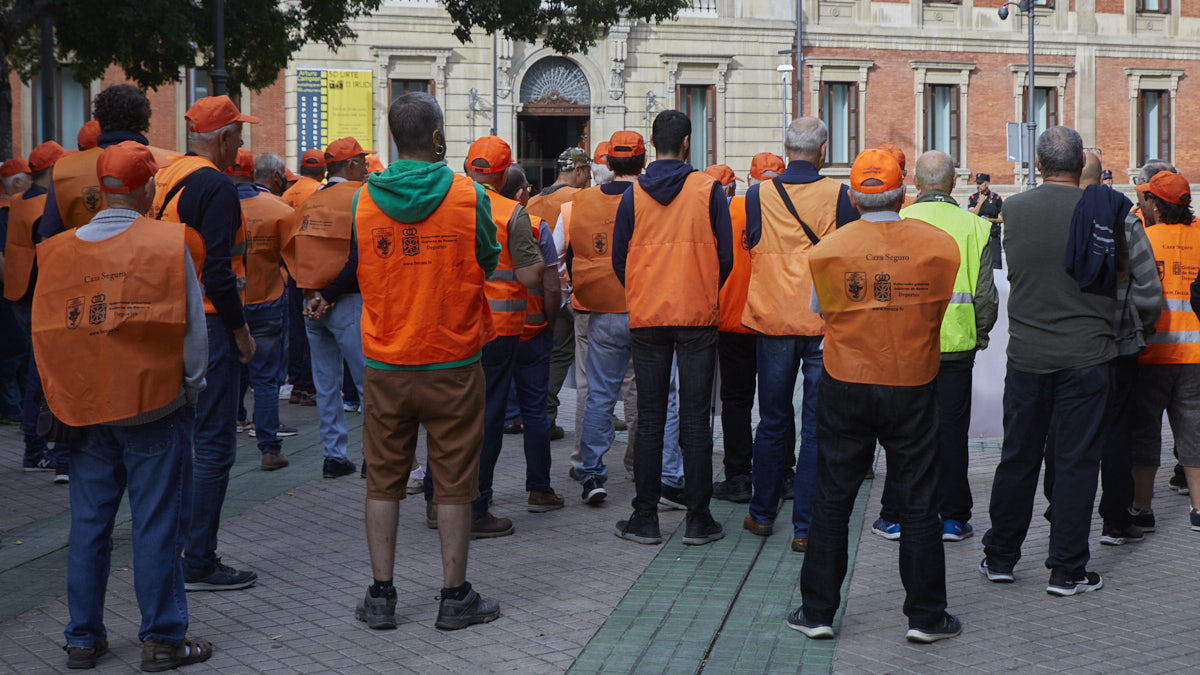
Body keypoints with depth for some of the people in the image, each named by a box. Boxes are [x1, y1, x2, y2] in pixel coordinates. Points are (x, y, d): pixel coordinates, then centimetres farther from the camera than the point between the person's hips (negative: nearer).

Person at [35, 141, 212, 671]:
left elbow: (46, 337, 7)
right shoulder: (168, 245, -9)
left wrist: (64, 399, 17)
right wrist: (190, 390, 8)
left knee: (88, 525, 12)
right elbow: (192, 331, -6)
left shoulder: (58, 253, 1)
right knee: (156, 524, 4)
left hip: (85, 410, 4)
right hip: (156, 408, -3)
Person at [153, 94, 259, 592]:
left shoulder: (163, 178, 13)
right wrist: (240, 328, -11)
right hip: (206, 326, -9)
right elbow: (217, 269, -21)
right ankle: (199, 564, -1)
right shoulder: (215, 186, -14)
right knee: (214, 443, -4)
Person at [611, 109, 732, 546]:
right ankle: (698, 518, 6)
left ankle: (645, 518, 8)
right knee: (695, 418, 3)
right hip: (698, 315, -1)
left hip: (646, 317, 1)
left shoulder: (633, 195, 0)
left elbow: (619, 260, 4)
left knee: (649, 418, 6)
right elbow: (725, 256, -2)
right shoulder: (708, 190, -4)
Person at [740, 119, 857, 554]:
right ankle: (806, 526, 3)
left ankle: (763, 514, 24)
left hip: (772, 321, 2)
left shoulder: (758, 195, -4)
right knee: (817, 425, 3)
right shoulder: (838, 195, -8)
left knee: (773, 420, 15)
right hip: (826, 322, -2)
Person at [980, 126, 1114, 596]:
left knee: (1017, 459, 12)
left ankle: (1000, 558, 22)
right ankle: (1067, 571, 8)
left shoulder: (1012, 210, -4)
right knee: (1076, 461, 4)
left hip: (1026, 353, 2)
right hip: (1085, 354, -2)